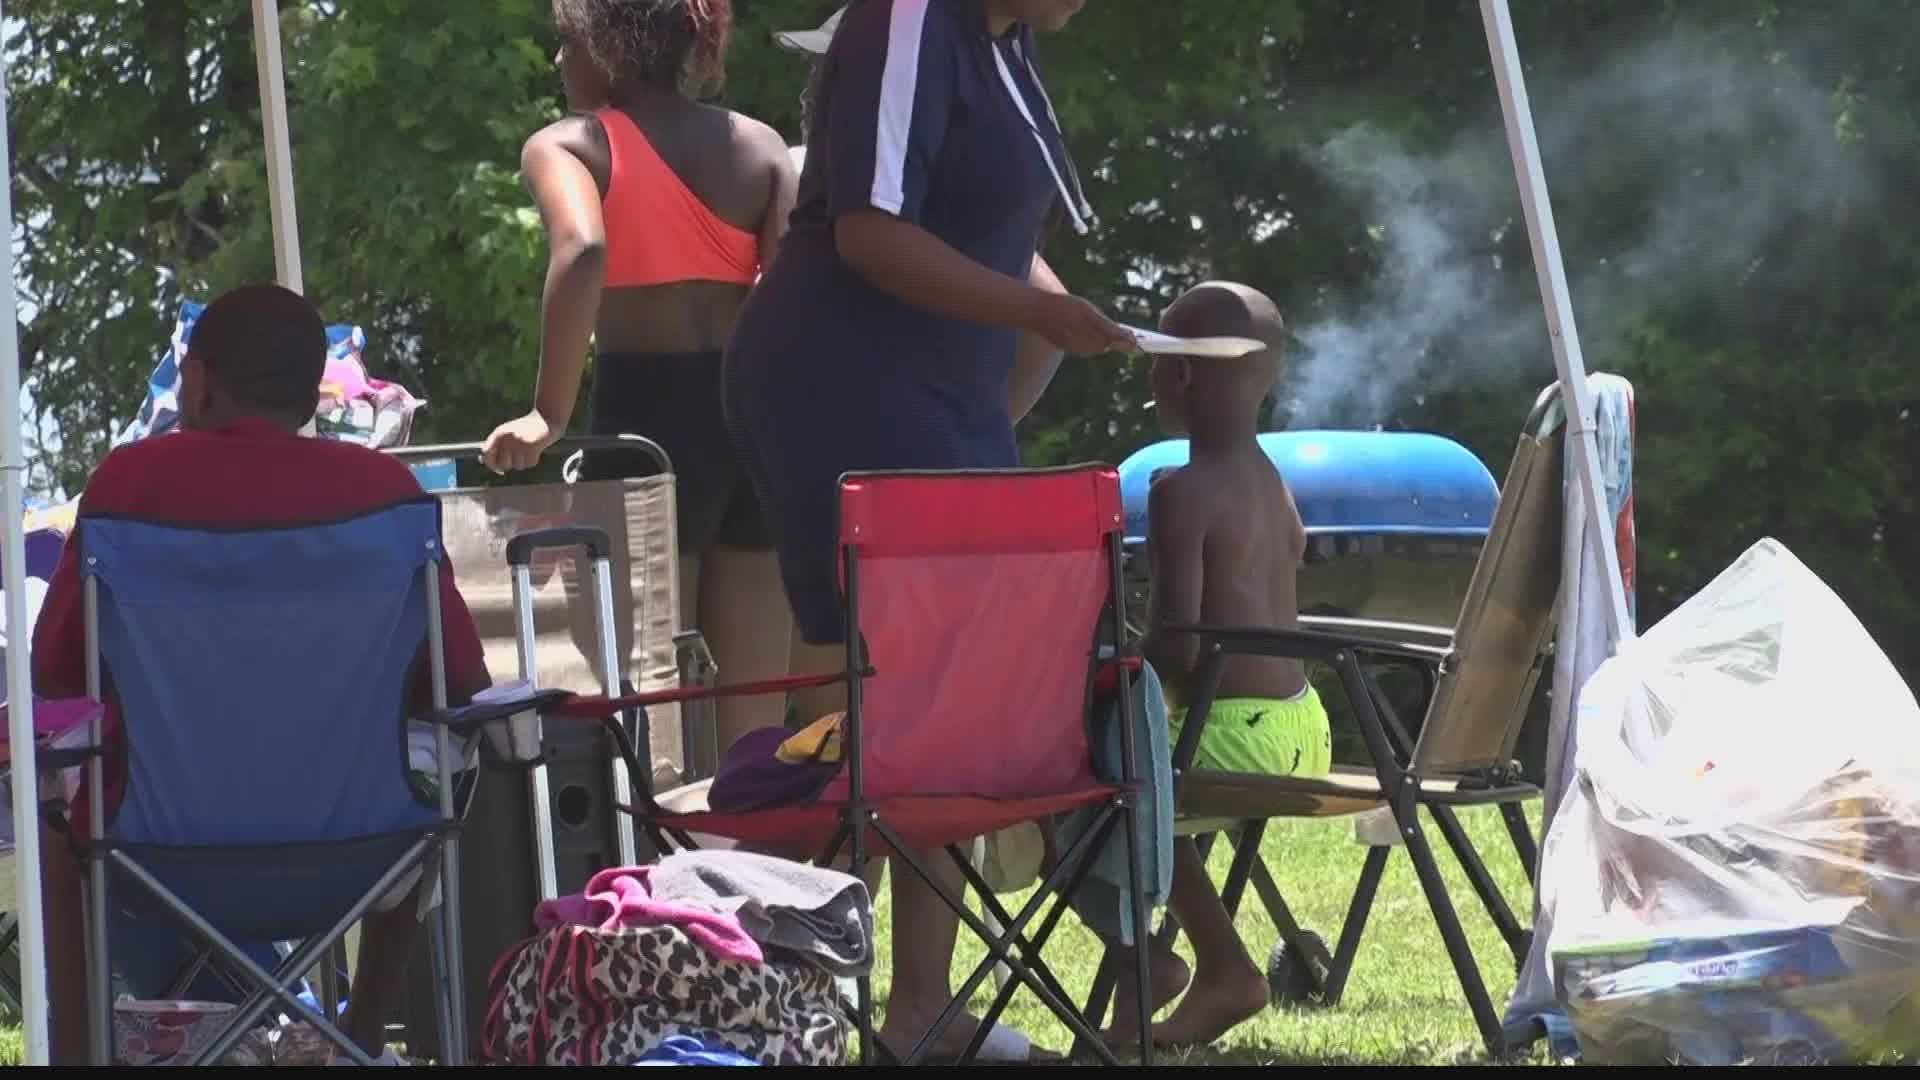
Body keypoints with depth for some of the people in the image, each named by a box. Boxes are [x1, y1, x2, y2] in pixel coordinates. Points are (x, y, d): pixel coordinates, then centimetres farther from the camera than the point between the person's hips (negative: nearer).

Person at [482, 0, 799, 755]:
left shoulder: (571, 146, -2)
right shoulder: (759, 144, 11)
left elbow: (583, 252, -23)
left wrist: (550, 414, -22)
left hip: (650, 415, -4)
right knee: (756, 714, 8)